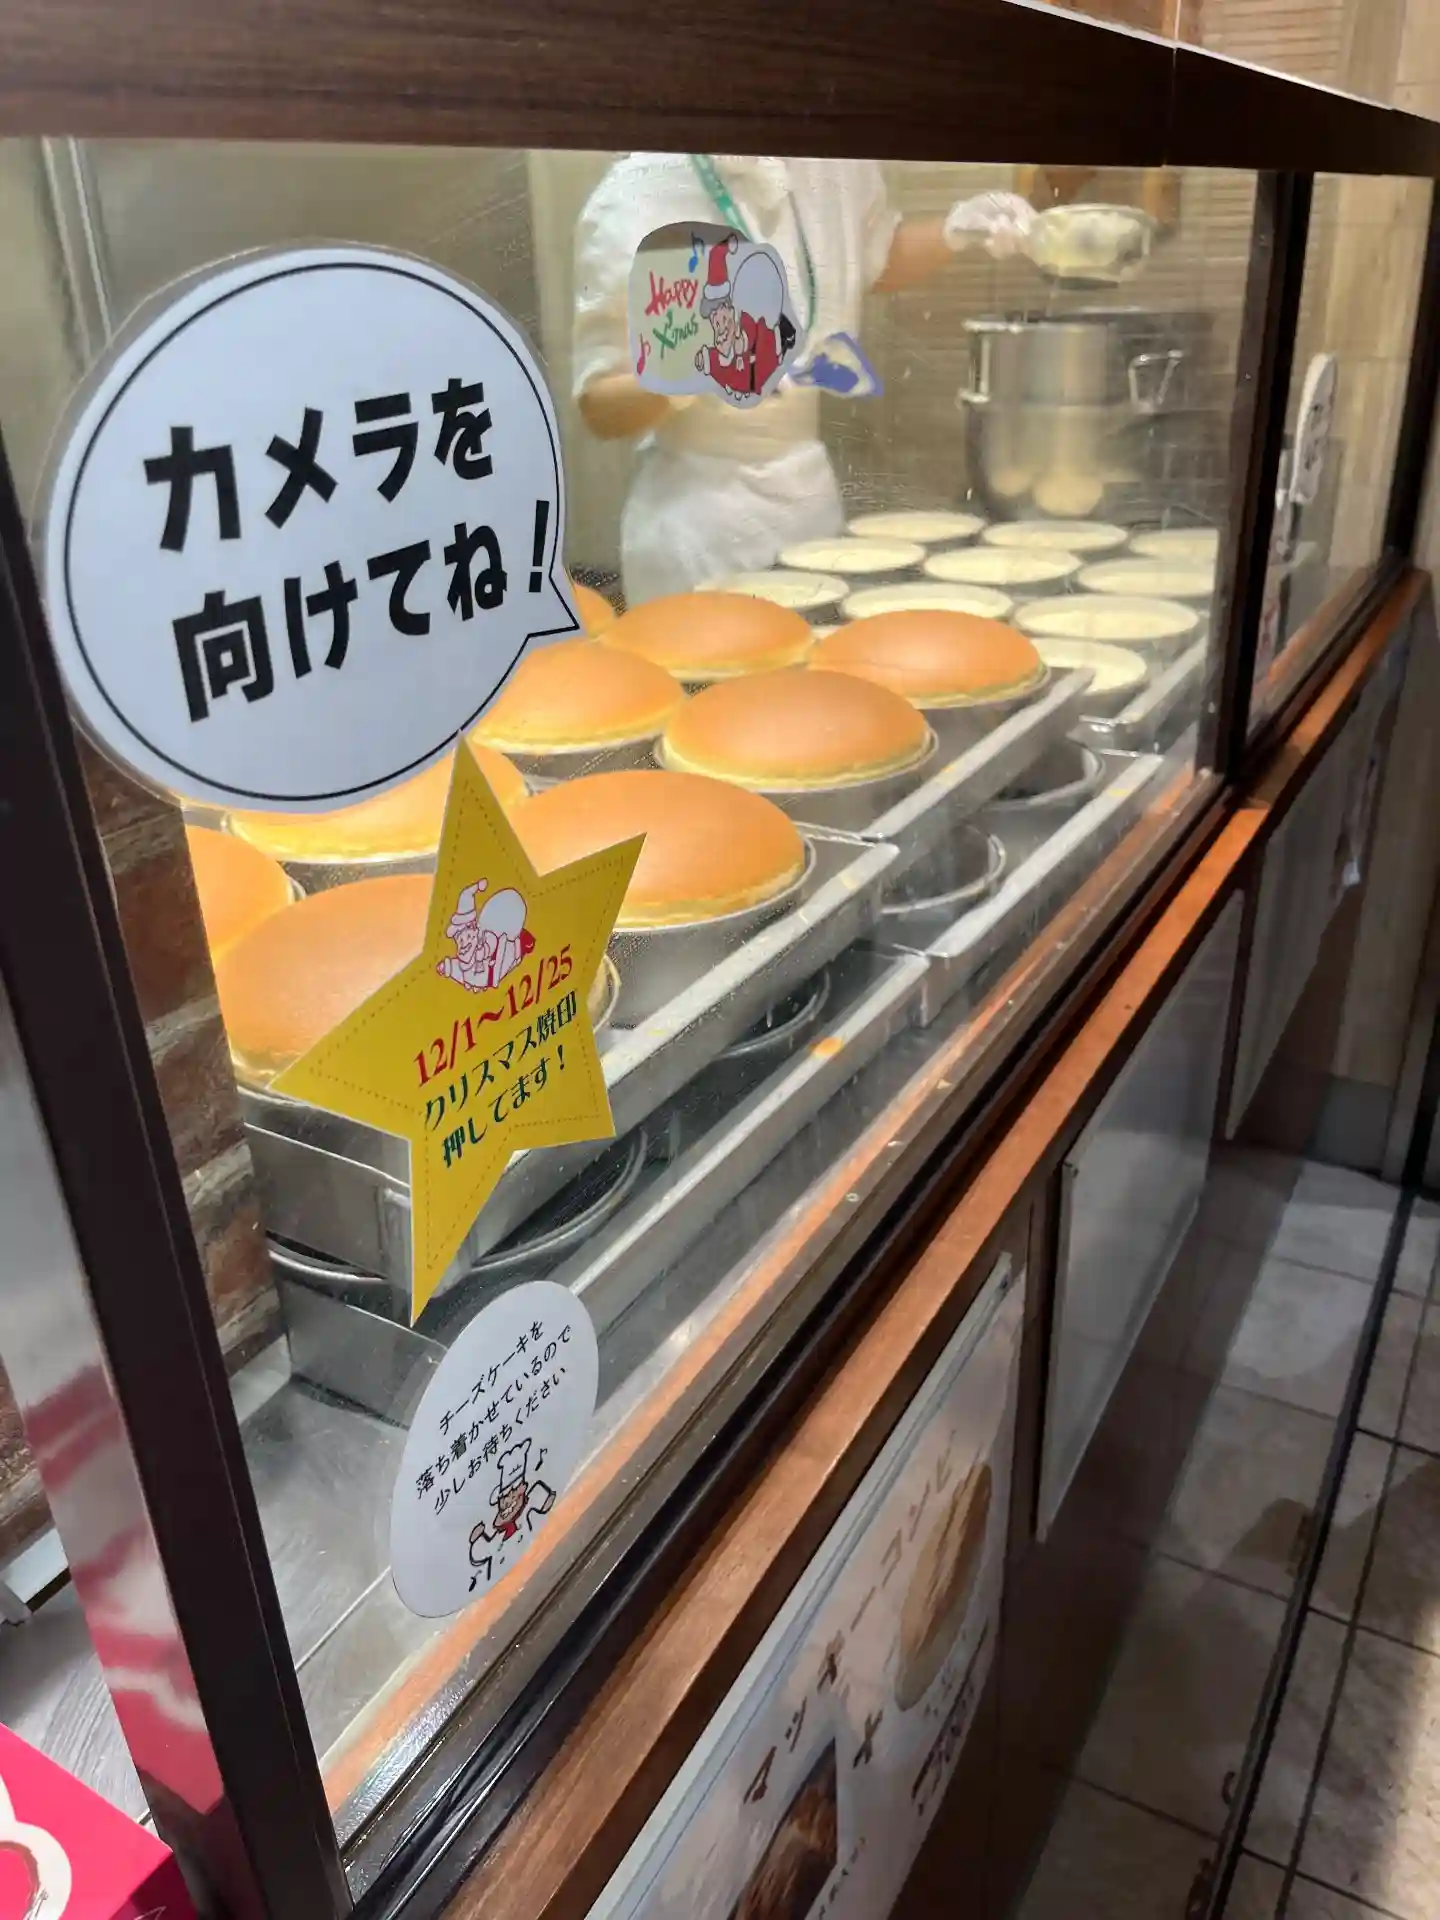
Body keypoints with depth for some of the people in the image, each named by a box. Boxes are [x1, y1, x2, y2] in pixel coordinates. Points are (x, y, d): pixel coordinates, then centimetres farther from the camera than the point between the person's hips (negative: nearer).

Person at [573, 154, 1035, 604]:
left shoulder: (836, 166, -1)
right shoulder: (632, 204, -14)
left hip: (813, 493, 5)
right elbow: (600, 410, -12)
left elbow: (882, 258, 20)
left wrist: (956, 229, 0)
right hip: (700, 521, -5)